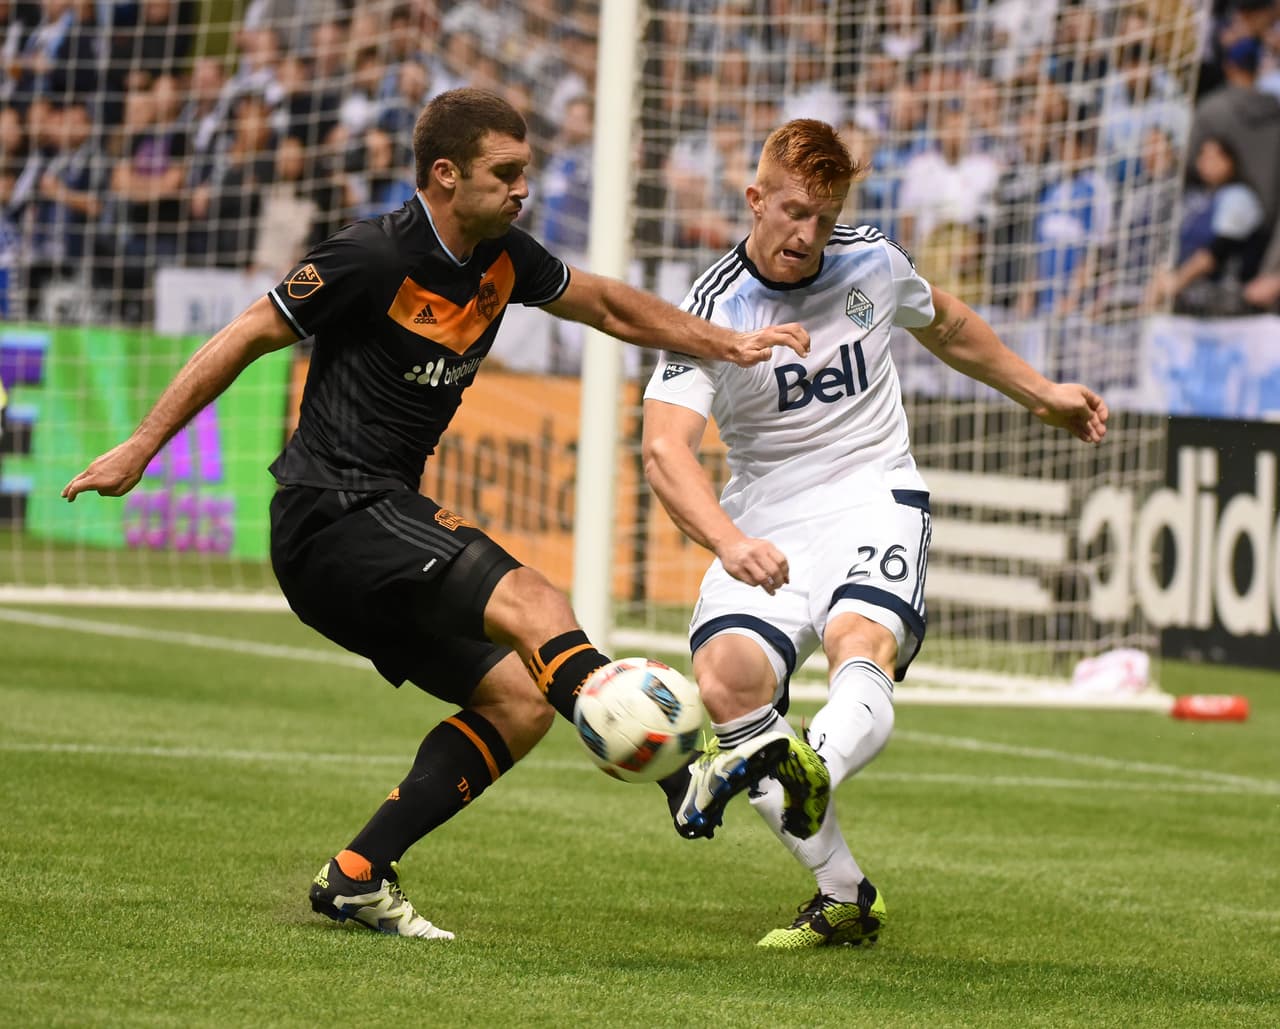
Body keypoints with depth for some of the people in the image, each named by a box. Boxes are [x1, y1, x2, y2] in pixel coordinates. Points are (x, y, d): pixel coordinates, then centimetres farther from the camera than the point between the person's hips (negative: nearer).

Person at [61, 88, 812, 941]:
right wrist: (140, 449, -4)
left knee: (519, 698, 1)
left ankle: (358, 877, 2)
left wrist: (728, 344, 20)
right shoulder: (372, 257, -14)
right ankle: (688, 786, -38)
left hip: (379, 525, 9)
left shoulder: (503, 259, 9)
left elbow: (604, 304, 25)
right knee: (532, 604, -26)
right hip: (336, 512, -9)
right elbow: (247, 337, -7)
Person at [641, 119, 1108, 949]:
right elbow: (666, 448, -24)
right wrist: (730, 542, -43)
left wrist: (1042, 394, 33)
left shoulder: (872, 263, 1)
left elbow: (945, 324, 26)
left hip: (874, 498, 1)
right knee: (727, 674, -26)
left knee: (862, 642, -32)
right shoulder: (714, 311, -10)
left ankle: (812, 774, -65)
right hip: (767, 521, -1)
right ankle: (845, 898, -19)